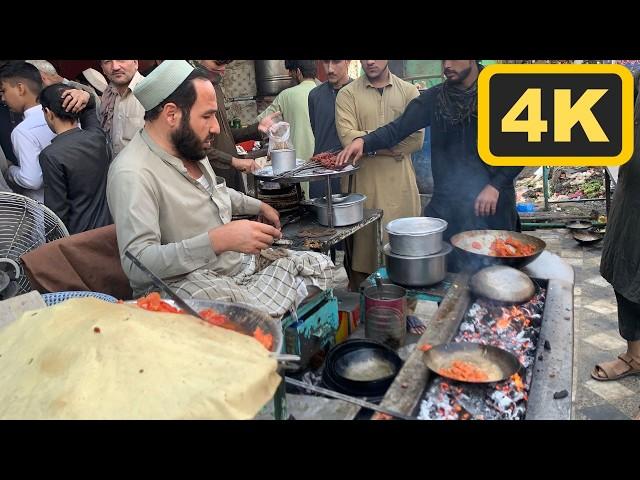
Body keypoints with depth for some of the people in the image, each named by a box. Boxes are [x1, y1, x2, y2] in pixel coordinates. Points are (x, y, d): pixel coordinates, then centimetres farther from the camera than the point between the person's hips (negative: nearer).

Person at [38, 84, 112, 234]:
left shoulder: (51, 155, -21)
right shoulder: (98, 137, -6)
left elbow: (57, 210, -18)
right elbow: (90, 109, 17)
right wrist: (86, 97, -5)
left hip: (77, 235, -5)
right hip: (107, 228, 6)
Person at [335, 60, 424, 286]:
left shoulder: (408, 91, 8)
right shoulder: (347, 94, 4)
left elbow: (416, 139, -4)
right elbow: (348, 137, -11)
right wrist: (394, 140, -9)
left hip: (400, 181, 2)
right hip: (364, 181, -1)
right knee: (364, 239, 3)